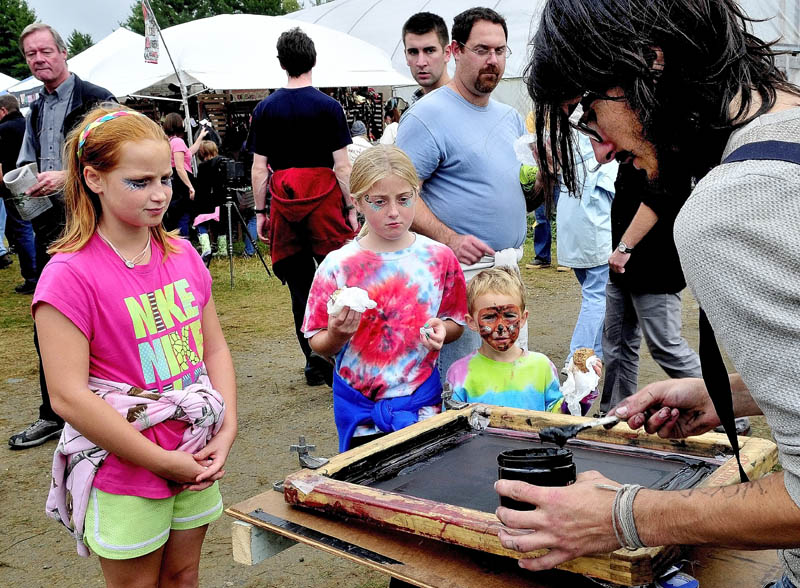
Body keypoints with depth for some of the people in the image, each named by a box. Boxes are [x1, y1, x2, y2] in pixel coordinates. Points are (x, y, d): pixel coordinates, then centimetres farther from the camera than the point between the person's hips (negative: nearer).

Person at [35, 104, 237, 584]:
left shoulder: (183, 256, 2)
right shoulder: (71, 275, -17)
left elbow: (215, 348, 7)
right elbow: (68, 397, -21)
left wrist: (226, 432, -6)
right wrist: (165, 462, -17)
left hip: (196, 461, 5)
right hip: (125, 474, -5)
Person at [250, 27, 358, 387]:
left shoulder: (265, 109, 5)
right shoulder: (329, 107, -3)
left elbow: (259, 168, 4)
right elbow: (342, 165, -6)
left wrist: (260, 212, 11)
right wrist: (351, 208, 1)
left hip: (284, 203, 3)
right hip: (324, 200, -3)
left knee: (300, 286, 8)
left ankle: (314, 363, 13)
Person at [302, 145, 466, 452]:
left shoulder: (439, 258, -3)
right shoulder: (338, 265, -9)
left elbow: (456, 322, 9)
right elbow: (319, 345, -3)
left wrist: (442, 330, -12)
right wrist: (337, 335, -24)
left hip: (423, 401, 1)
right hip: (360, 408, -1)